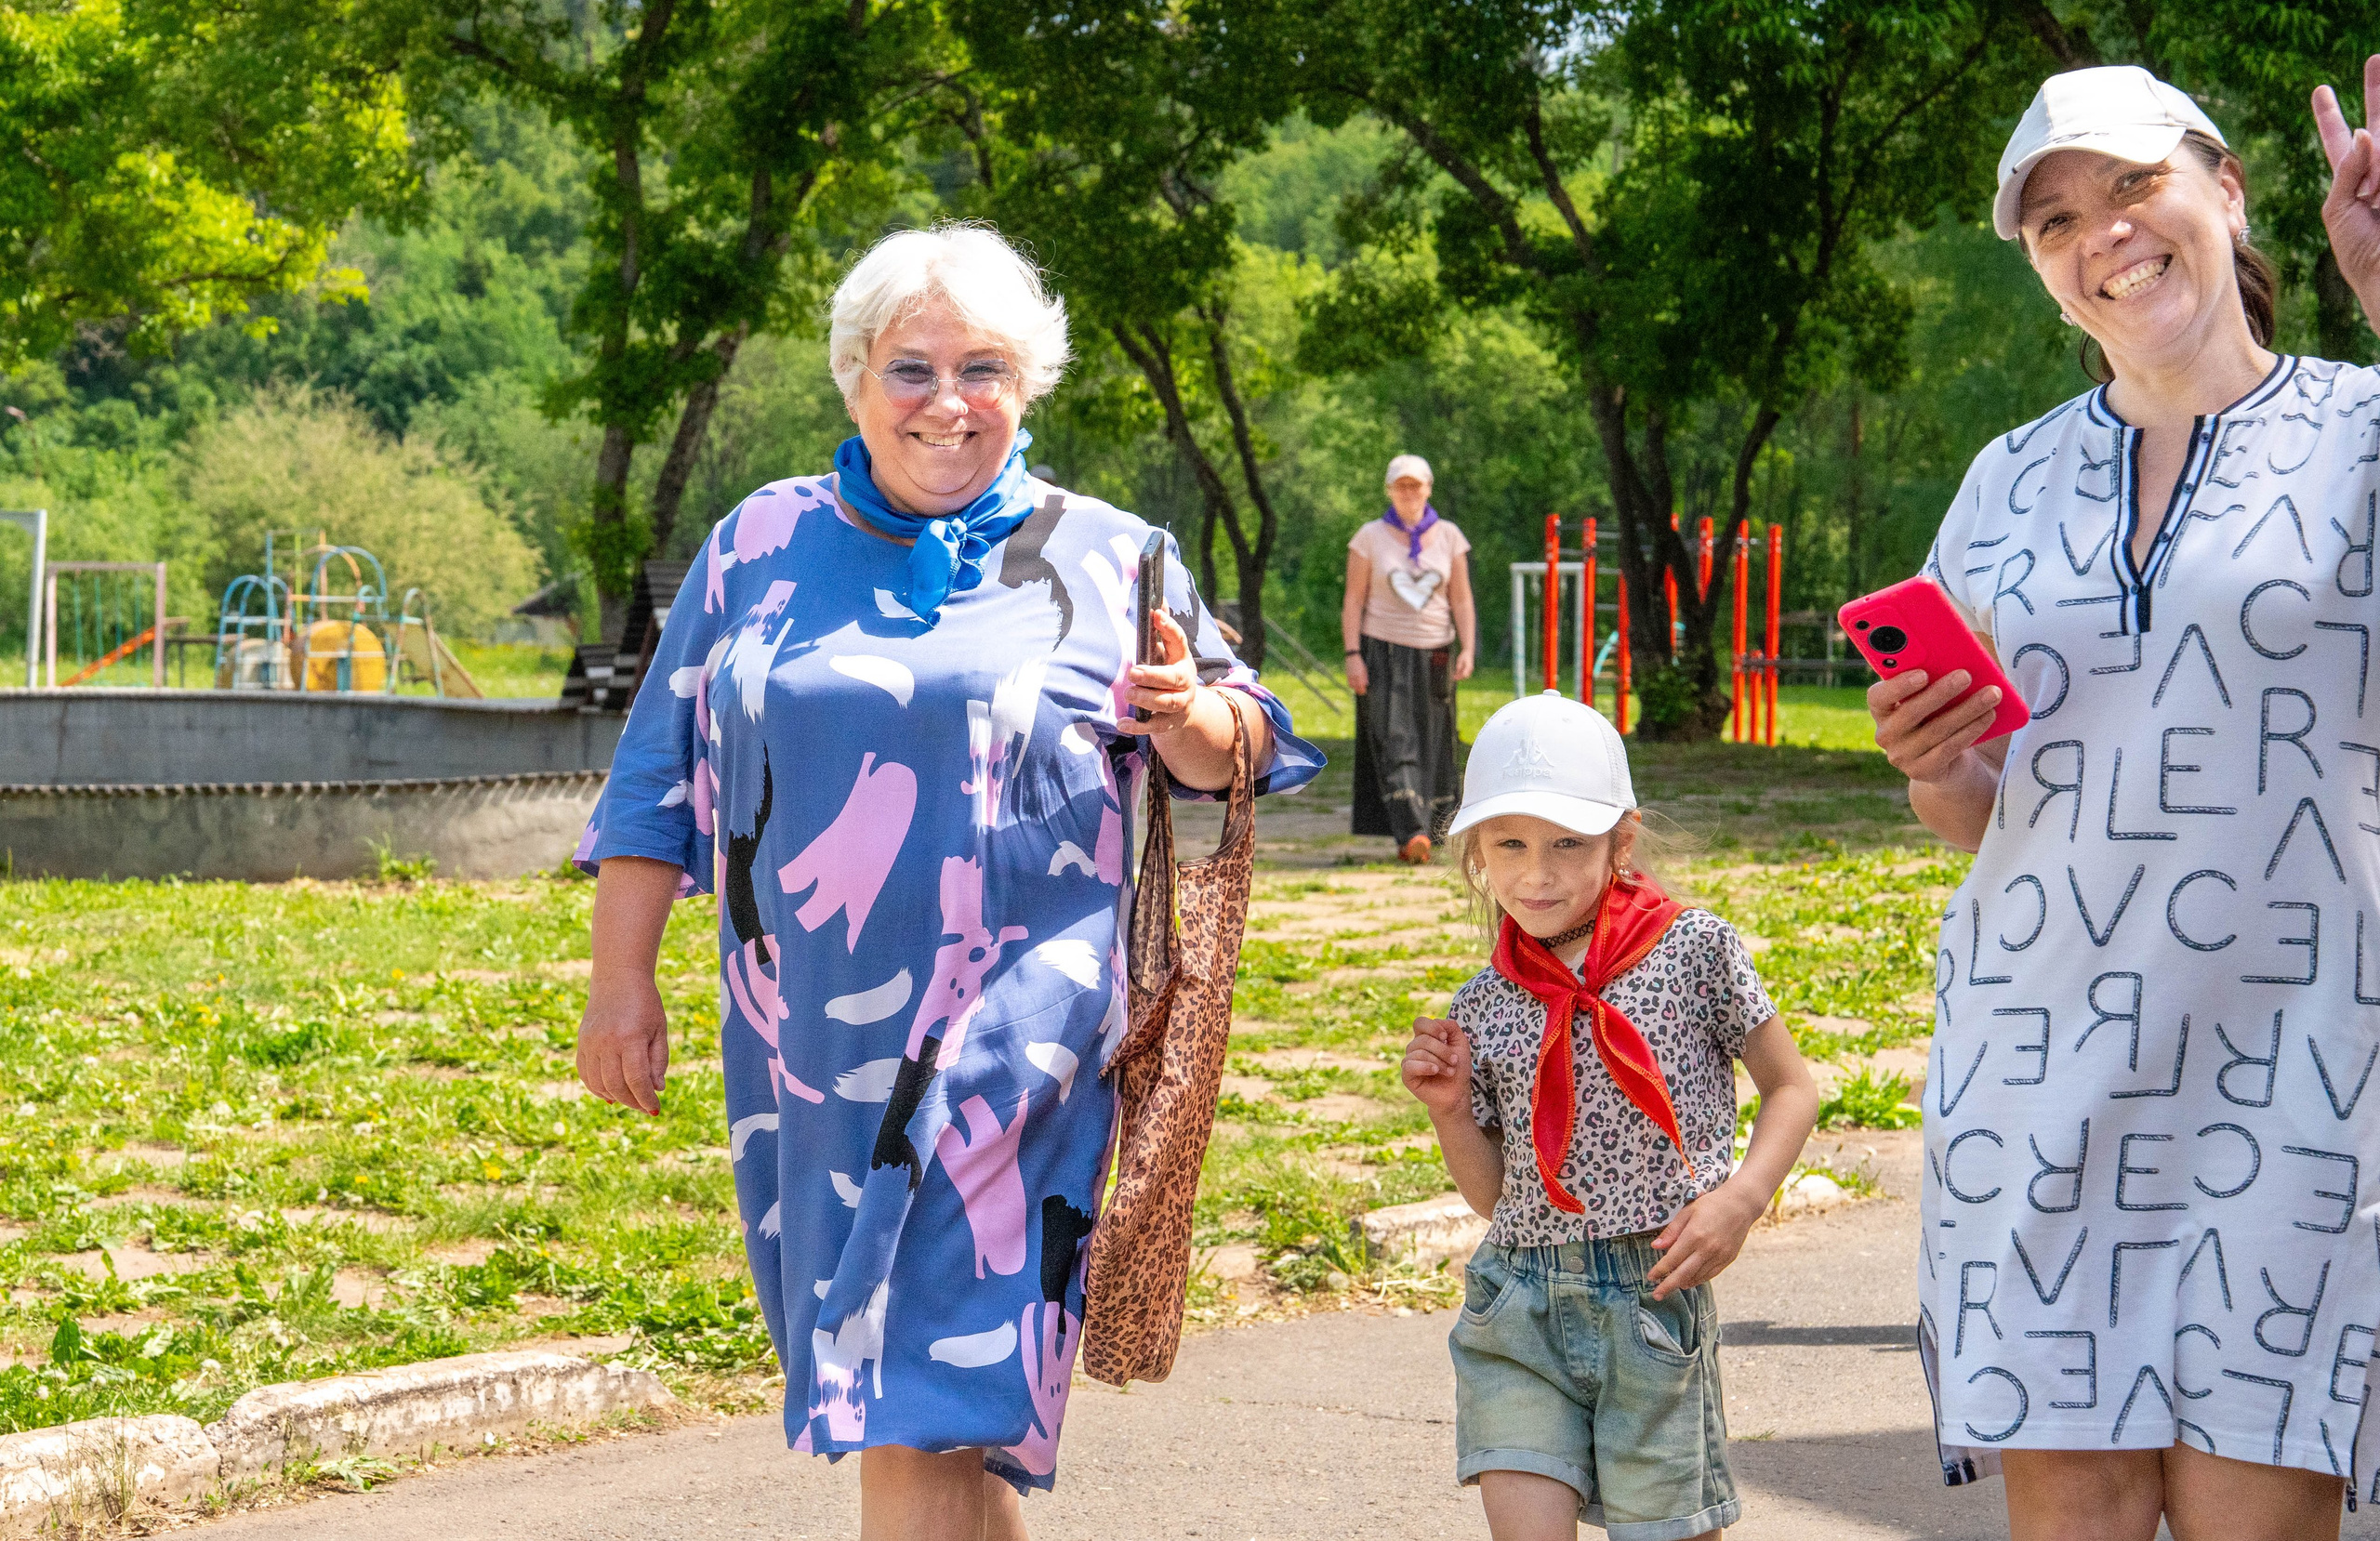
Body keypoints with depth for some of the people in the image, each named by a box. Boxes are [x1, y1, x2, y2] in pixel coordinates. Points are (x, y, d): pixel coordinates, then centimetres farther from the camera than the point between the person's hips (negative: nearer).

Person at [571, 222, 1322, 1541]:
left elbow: (1233, 753, 9)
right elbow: (659, 781, 12)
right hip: (808, 1047, 3)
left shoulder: (1105, 558, 5)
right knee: (955, 1404, 11)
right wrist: (622, 980, 7)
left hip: (1011, 1041, -3)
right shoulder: (757, 549, 10)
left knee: (919, 1405, -11)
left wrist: (1192, 715, -14)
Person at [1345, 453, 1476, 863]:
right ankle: (1411, 834, -27)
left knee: (1431, 748, 4)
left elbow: (1462, 600, 4)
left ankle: (1418, 835, 17)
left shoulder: (1448, 537, 5)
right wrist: (1353, 655, -10)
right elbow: (1353, 601, 0)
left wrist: (1468, 649, -10)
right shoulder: (1370, 537, 0)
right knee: (1394, 742, -15)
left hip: (1433, 656, 3)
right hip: (1383, 655, -3)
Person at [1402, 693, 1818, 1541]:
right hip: (1519, 1308, 2)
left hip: (1655, 1300, -2)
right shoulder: (1483, 1008, 6)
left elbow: (1791, 1088, 4)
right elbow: (1494, 1193, 12)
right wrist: (1449, 1110, -4)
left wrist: (1741, 1197, -10)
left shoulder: (1695, 950, -2)